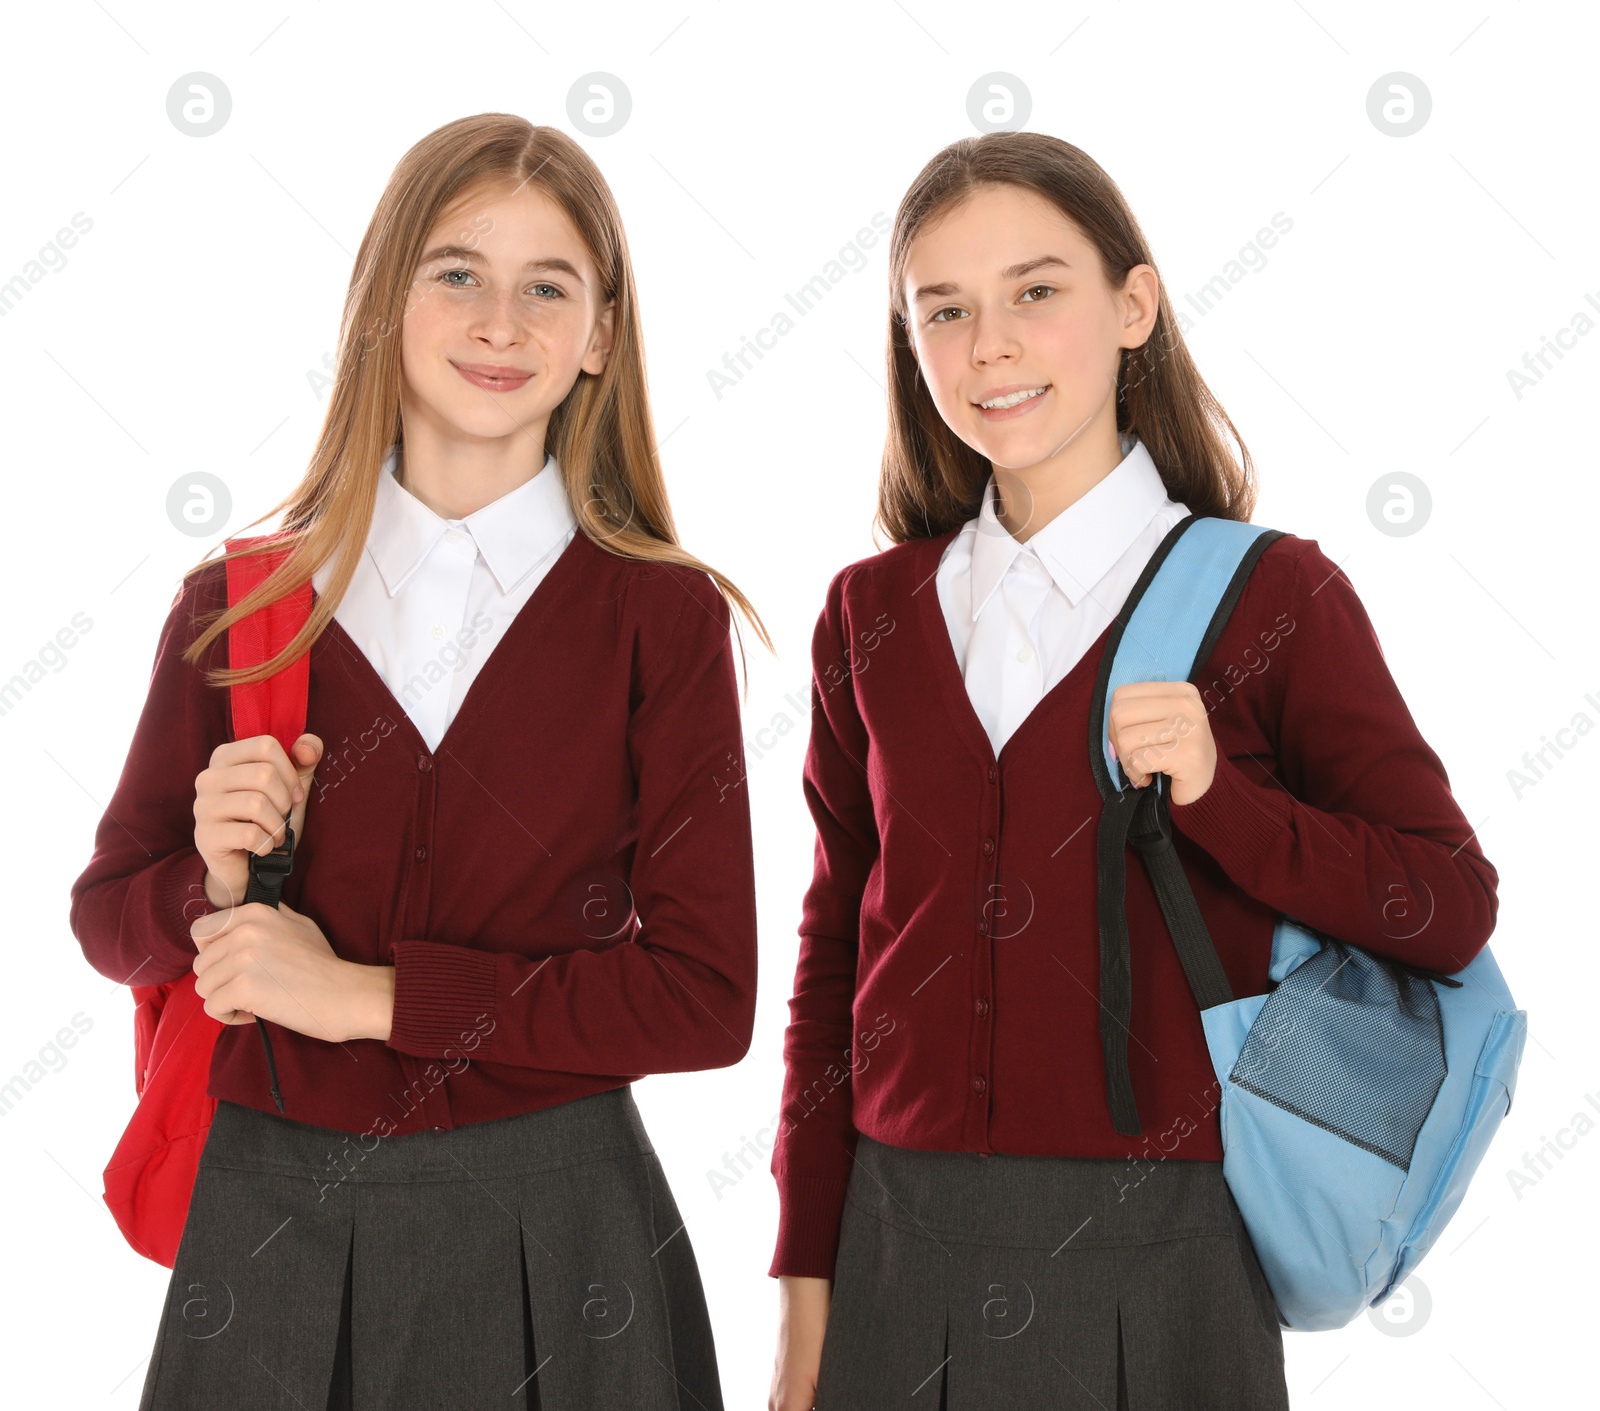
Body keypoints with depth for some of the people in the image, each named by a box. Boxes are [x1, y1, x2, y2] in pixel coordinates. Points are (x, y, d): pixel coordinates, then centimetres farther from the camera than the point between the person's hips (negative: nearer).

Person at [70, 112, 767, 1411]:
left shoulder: (661, 616, -6)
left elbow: (706, 999, -10)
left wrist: (368, 994, -13)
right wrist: (216, 880, -12)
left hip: (549, 1236, -1)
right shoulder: (237, 605, 0)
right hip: (269, 1220, 2)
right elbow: (109, 919, 10)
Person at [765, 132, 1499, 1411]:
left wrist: (1217, 796, -20)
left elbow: (1449, 911, -5)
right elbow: (835, 955, 9)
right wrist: (806, 1290, 7)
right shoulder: (873, 613, 5)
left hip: (1158, 1262, -3)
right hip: (900, 1251, 3)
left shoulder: (1270, 597, -5)